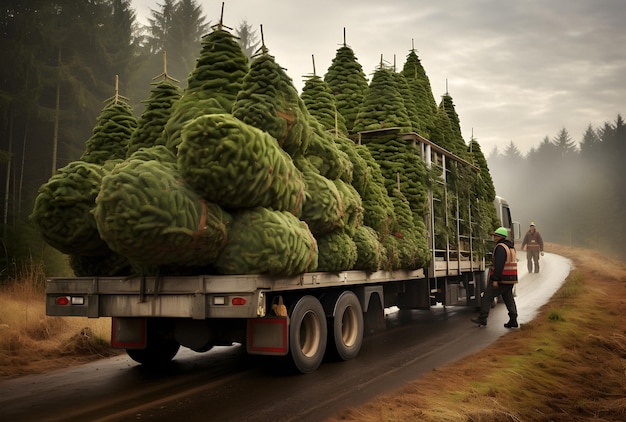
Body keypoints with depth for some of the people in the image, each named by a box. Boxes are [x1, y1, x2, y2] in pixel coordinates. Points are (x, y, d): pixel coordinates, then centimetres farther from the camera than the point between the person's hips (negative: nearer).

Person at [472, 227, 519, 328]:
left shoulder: (500, 247, -14)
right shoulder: (510, 247, 17)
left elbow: (499, 265, -22)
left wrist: (495, 279, -23)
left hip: (501, 279, -9)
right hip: (511, 278, 9)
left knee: (487, 297, -2)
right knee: (509, 299, 11)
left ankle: (482, 319, 1)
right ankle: (513, 321, 9)